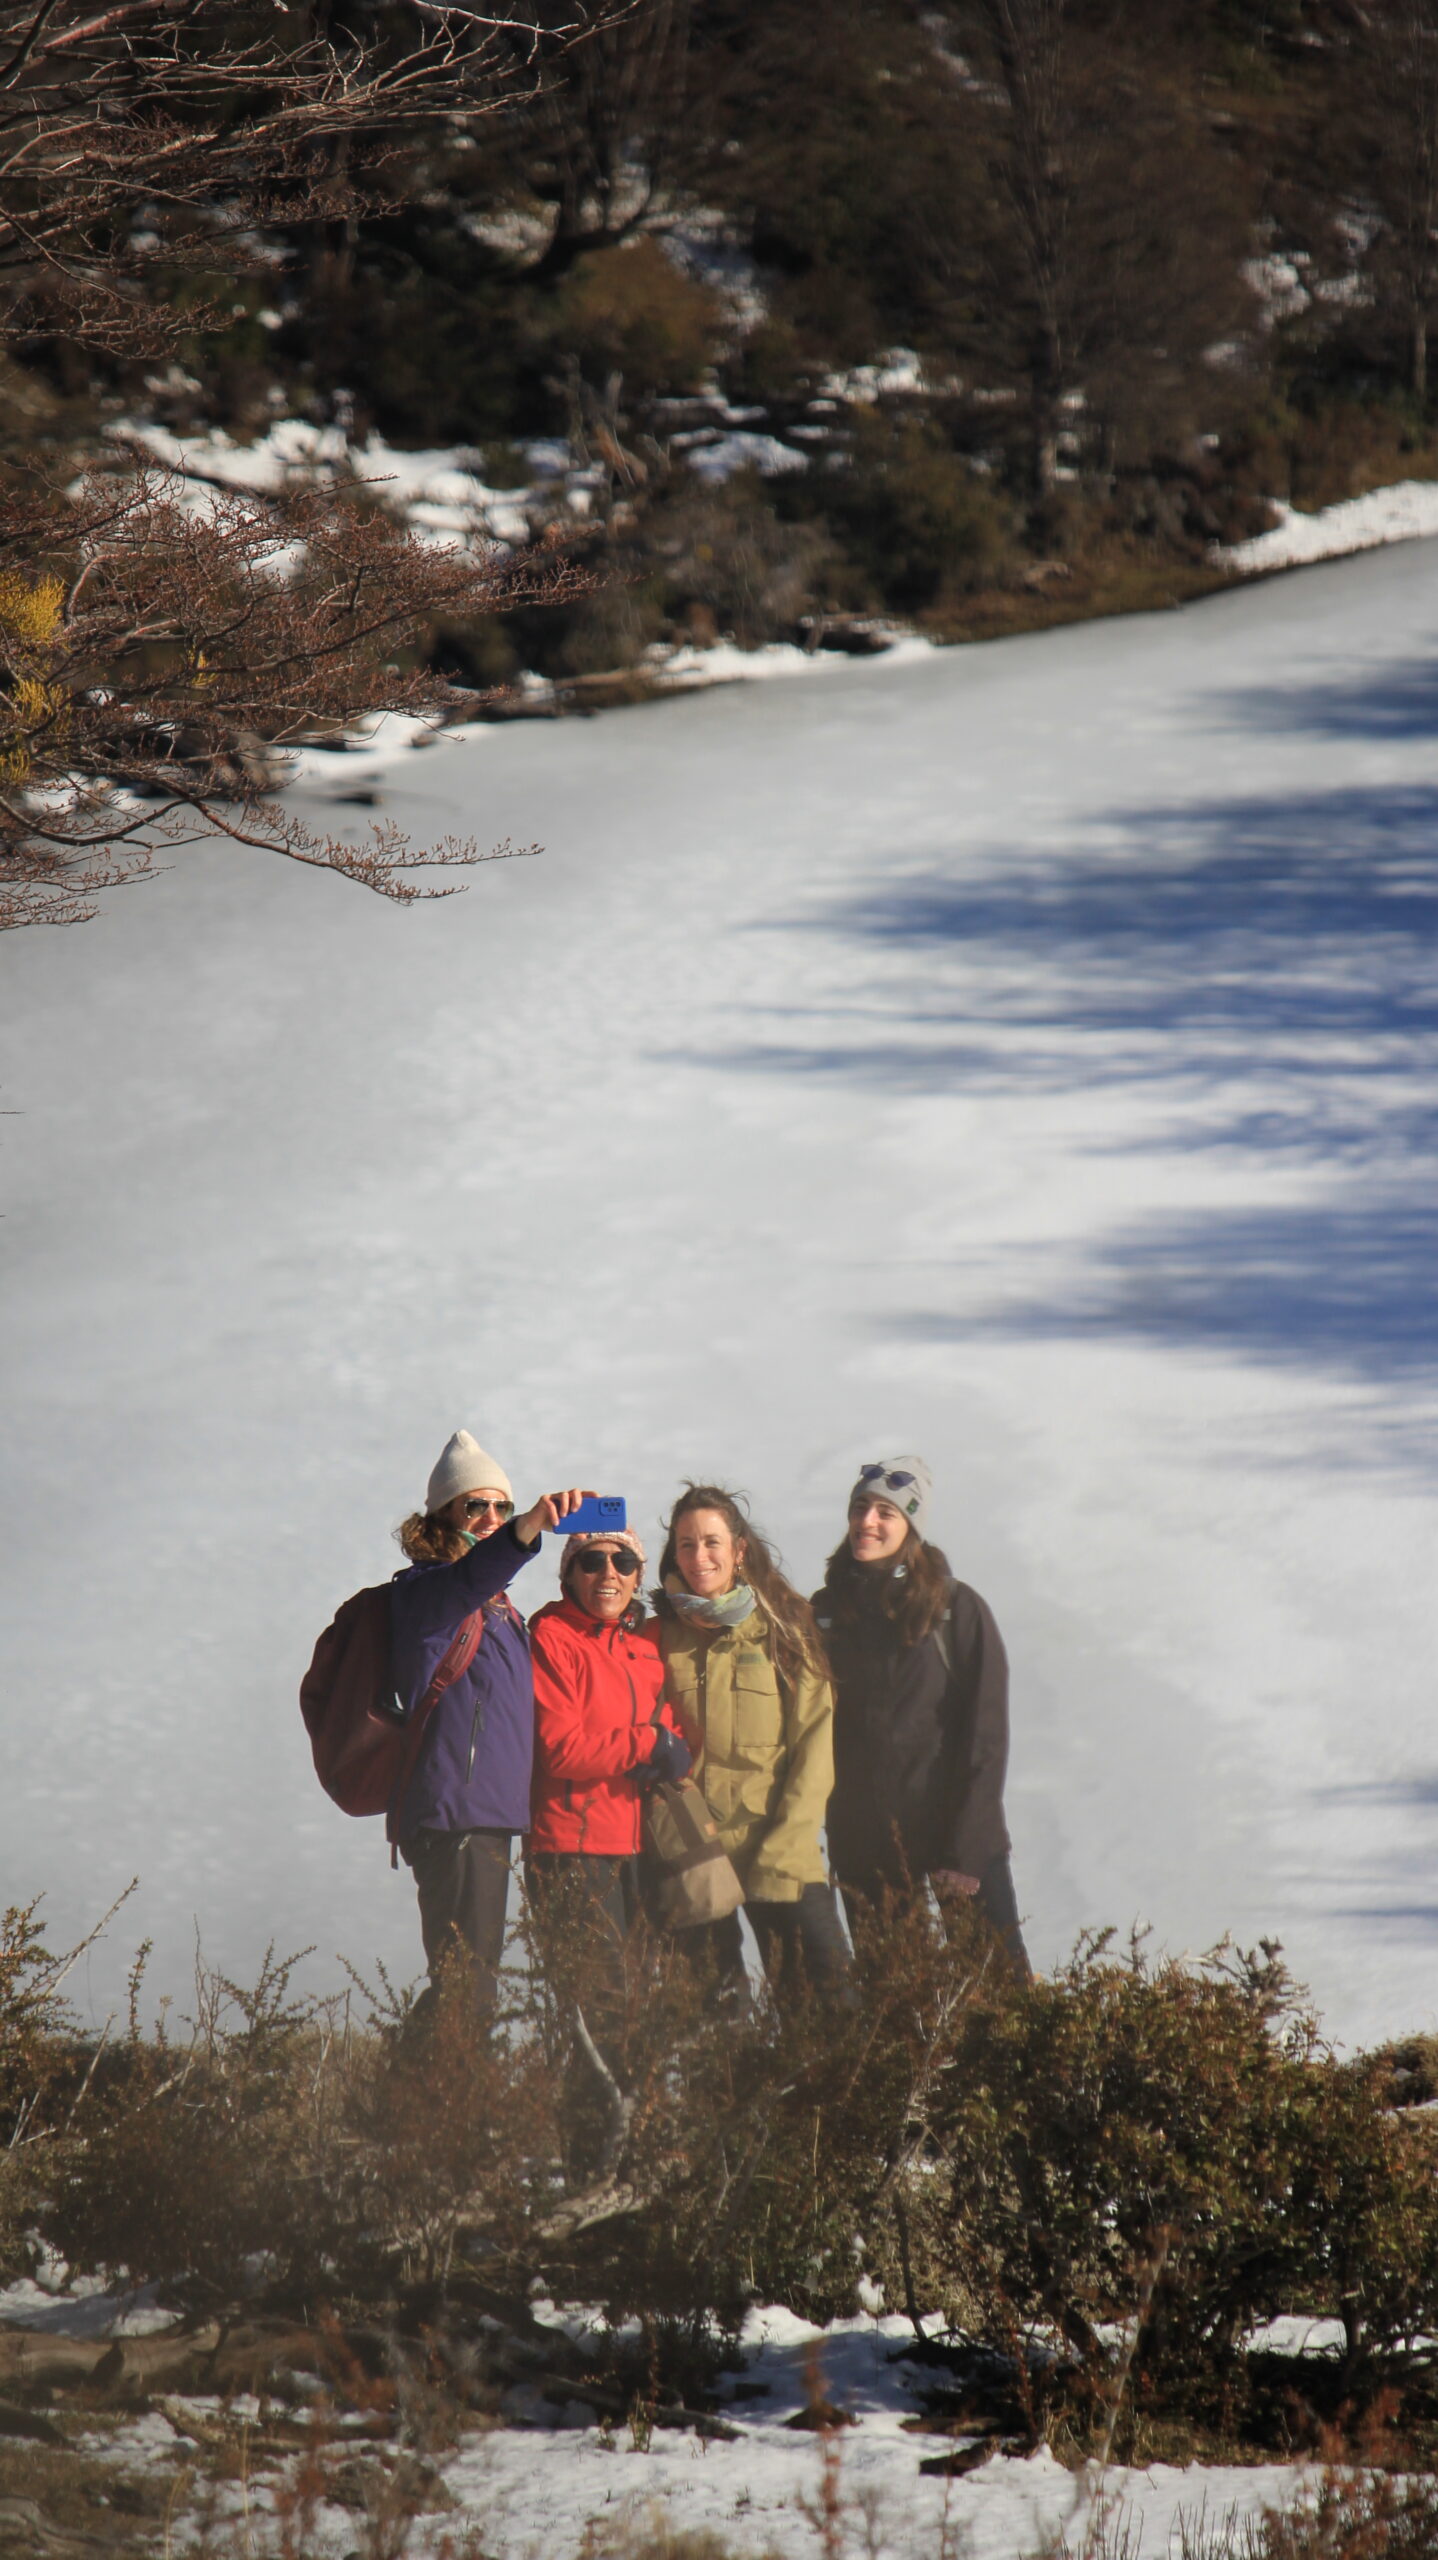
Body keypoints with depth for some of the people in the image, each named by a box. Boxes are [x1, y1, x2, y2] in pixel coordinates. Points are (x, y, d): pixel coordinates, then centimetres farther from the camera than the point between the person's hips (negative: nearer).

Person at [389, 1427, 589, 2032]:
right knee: (465, 1987, -15)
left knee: (474, 1983, 10)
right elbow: (467, 1579, -32)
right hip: (450, 1818, -9)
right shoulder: (422, 1591, -8)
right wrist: (528, 1529, -50)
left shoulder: (499, 1610, 21)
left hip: (493, 1816, 9)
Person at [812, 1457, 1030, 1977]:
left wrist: (963, 1853, -11)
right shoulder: (825, 1613, 7)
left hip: (959, 1837, -3)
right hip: (863, 1847, 3)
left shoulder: (957, 1610, -3)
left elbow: (984, 1737, -4)